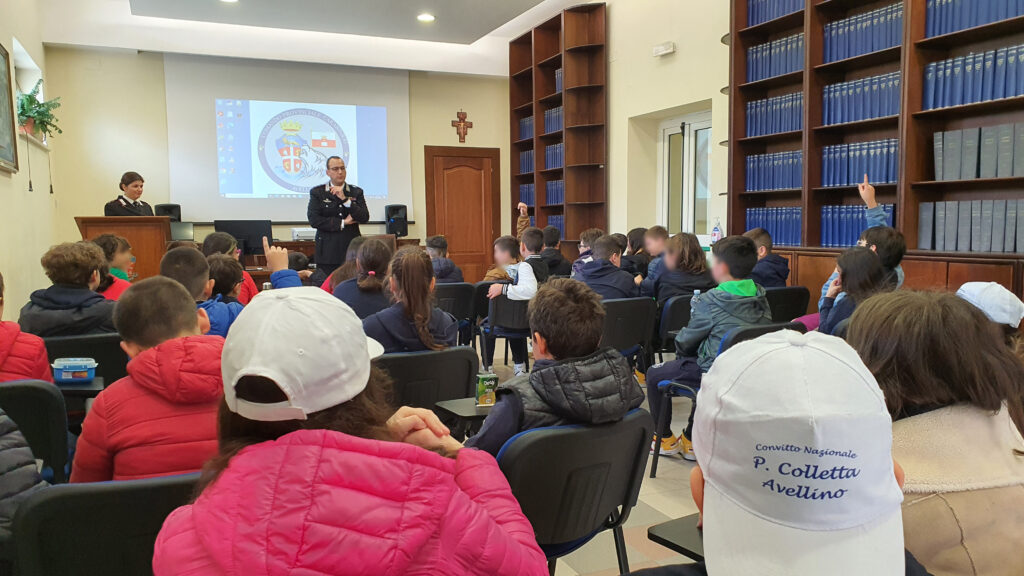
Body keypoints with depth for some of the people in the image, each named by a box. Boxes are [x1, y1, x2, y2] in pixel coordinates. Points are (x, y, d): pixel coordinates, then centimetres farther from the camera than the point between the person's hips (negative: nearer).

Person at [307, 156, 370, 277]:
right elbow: (313, 219, -6)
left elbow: (365, 218, -2)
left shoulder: (356, 192, 11)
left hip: (351, 250, 1)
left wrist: (344, 199, -10)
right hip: (328, 253, -1)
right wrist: (343, 223, -6)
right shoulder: (317, 192, 7)